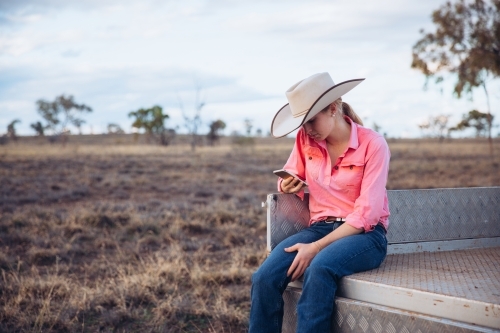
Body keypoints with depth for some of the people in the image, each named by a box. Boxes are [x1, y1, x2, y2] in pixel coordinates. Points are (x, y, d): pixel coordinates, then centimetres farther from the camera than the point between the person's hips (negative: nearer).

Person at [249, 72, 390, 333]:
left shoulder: (372, 144, -10)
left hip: (364, 235, -4)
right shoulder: (305, 139, 4)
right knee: (264, 277, -25)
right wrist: (290, 186, -5)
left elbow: (366, 214, -15)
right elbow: (290, 179, 21)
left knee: (318, 270, -38)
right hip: (320, 227, 4)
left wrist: (316, 247, -22)